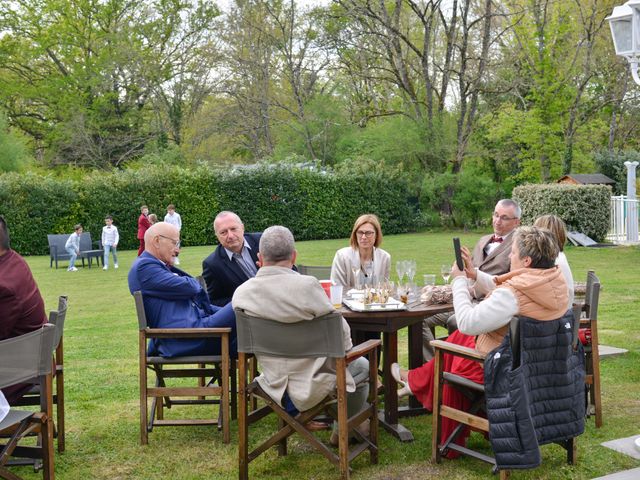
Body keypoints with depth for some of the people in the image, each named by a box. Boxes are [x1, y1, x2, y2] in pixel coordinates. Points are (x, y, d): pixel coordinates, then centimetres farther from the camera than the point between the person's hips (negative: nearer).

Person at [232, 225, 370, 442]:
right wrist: (343, 351, 9)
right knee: (361, 366, 24)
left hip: (273, 384, 6)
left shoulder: (240, 294, -9)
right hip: (309, 388, -5)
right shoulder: (307, 285, -24)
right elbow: (340, 332, -13)